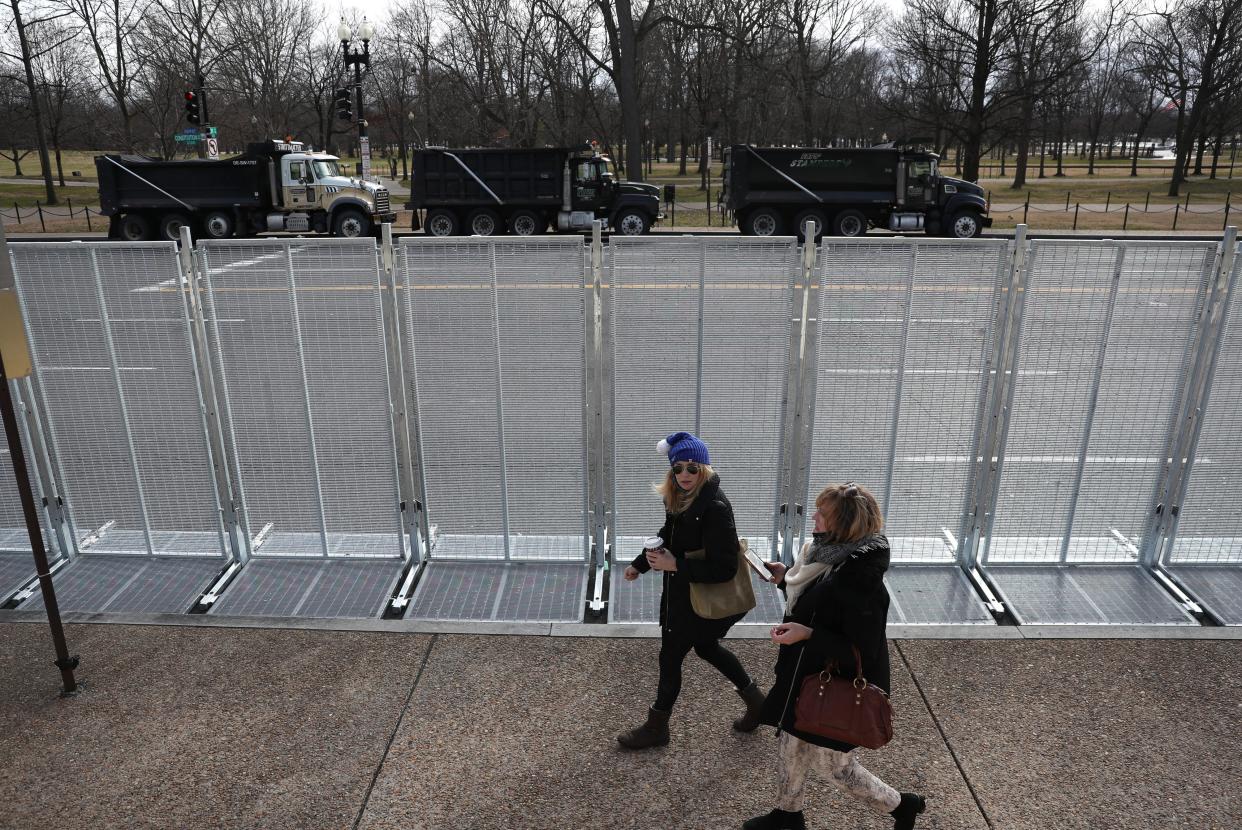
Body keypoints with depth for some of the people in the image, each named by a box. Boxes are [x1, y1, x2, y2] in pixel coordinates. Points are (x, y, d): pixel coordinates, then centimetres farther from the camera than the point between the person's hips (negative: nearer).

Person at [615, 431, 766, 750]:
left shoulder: (715, 508, -28)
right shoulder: (680, 497, -2)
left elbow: (724, 568, -28)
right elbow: (668, 535, 16)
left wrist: (674, 565, -28)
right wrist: (640, 563, 21)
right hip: (680, 592, 9)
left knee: (670, 657, 7)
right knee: (706, 646, 25)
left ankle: (656, 728, 29)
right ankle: (755, 700, 44)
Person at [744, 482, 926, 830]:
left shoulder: (861, 583, -32)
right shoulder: (833, 557, -4)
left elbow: (862, 653, -27)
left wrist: (807, 635, -32)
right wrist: (785, 579, 2)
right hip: (811, 678, 9)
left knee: (832, 763, 12)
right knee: (791, 745, 23)